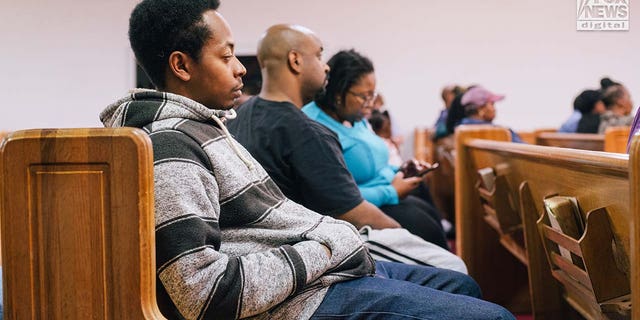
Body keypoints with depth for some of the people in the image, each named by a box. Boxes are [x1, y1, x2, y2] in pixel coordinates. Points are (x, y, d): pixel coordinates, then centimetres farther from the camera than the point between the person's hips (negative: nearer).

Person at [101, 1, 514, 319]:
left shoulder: (202, 125, 13)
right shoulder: (169, 149, -20)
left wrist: (335, 233, 7)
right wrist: (319, 252, -17)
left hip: (327, 264, 11)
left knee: (462, 286, 23)